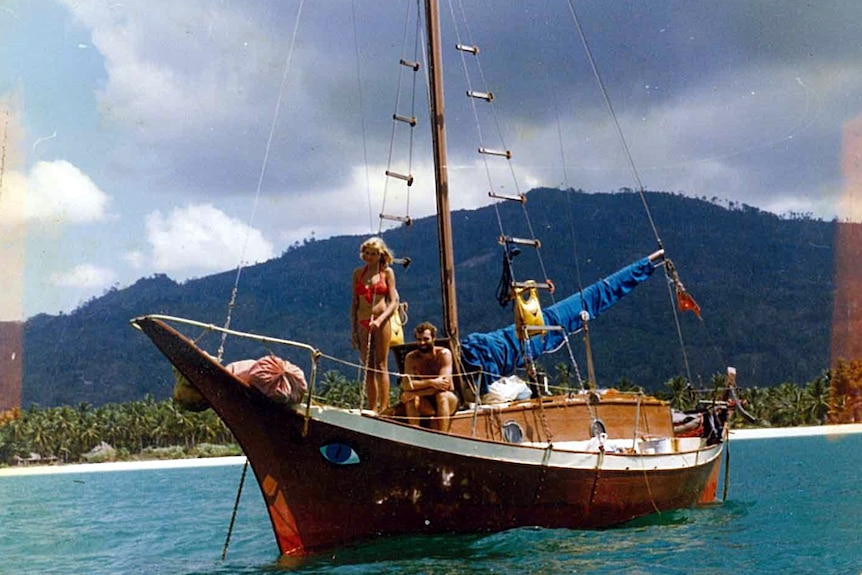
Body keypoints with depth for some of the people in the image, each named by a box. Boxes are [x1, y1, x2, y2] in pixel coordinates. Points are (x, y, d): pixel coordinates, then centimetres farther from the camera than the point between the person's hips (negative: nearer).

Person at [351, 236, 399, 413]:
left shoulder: (387, 272, 3)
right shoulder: (358, 273, 12)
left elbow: (393, 302, -2)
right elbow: (354, 303, 13)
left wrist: (379, 320, -17)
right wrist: (353, 329, 7)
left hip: (381, 322, -4)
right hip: (362, 323, 4)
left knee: (381, 366, -5)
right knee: (368, 367, 5)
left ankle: (384, 408, -5)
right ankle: (372, 409, 7)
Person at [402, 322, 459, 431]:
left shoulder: (444, 354, -14)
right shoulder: (411, 358, -6)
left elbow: (445, 383, -25)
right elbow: (406, 385, -19)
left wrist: (415, 392, -29)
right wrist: (431, 383, -33)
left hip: (448, 401, -2)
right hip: (426, 403, 2)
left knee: (442, 395, -34)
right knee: (409, 396, -27)